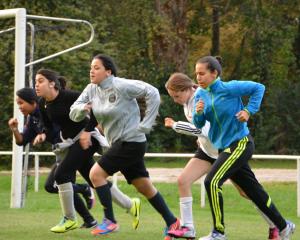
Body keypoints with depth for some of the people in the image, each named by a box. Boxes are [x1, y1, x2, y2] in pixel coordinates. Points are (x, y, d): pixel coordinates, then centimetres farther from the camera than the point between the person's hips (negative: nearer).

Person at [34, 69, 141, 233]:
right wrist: (42, 135, -9)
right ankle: (131, 205, 28)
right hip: (71, 142, 8)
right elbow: (48, 126, 10)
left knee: (62, 173, -17)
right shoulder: (42, 104, -2)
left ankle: (69, 220, -4)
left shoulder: (68, 96, -22)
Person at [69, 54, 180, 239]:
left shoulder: (121, 86, -17)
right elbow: (74, 114, 2)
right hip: (119, 143, 8)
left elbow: (152, 93, -18)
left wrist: (146, 124, -18)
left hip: (132, 142, -8)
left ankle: (110, 221, -4)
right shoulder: (92, 90, 3)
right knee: (145, 187, 13)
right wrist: (83, 108, -21)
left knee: (96, 174, -13)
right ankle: (172, 222, 22)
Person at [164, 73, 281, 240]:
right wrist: (202, 138, 12)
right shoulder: (188, 101, -2)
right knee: (183, 180, -11)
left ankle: (275, 226, 17)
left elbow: (202, 130, -39)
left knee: (246, 191, -1)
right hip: (207, 150, 8)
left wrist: (175, 125, -32)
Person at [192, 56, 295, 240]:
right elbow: (199, 124, 5)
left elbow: (258, 88, -8)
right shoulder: (201, 95, 4)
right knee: (253, 190, 15)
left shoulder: (229, 88, -16)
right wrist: (198, 112, -15)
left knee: (212, 182, -19)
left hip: (240, 144, -8)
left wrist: (249, 111, -14)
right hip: (224, 147, 8)